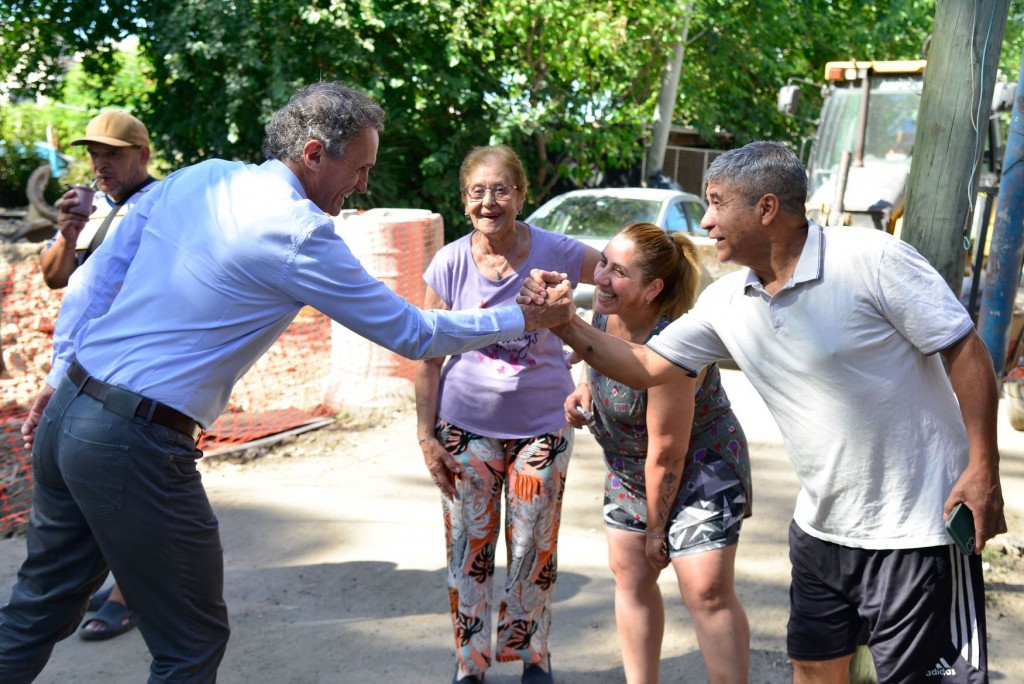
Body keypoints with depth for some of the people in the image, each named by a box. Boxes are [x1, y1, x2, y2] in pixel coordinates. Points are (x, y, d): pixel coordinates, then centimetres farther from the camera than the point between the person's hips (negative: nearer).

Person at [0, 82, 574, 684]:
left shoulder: (197, 177, 7)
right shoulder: (300, 233, -14)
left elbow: (94, 278, 12)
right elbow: (412, 333, -7)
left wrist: (62, 374, 22)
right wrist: (522, 319, 4)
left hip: (66, 413, 9)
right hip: (137, 447, -8)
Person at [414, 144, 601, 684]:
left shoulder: (555, 252, -10)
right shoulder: (449, 263, -7)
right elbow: (429, 356, -1)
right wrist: (426, 435, -3)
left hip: (542, 426, 0)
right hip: (467, 425, 1)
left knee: (534, 549, 9)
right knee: (468, 548, 7)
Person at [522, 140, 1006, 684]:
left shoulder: (870, 258, -18)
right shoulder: (725, 302, 2)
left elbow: (964, 350, -14)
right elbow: (645, 367, 7)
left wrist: (983, 468, -17)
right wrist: (565, 324, -3)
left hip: (915, 529, -6)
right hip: (821, 530, 7)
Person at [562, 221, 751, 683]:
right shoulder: (607, 308, -11)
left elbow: (667, 453, -25)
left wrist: (657, 528, -14)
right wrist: (585, 387, -5)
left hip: (699, 468, -8)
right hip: (632, 469, 8)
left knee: (706, 590, -11)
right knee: (629, 576, 13)